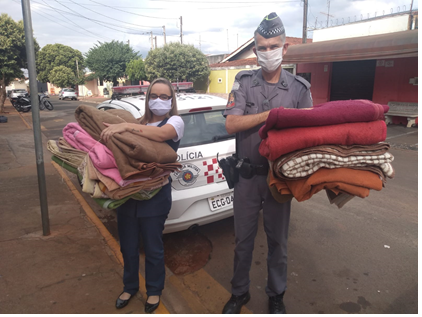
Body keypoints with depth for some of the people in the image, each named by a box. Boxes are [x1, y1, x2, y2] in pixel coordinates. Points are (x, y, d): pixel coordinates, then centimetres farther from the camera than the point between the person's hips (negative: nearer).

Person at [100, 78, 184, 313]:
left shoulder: (175, 121, -3)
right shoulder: (140, 123, 13)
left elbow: (161, 134, -26)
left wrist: (125, 126, -28)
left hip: (155, 196, -5)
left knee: (153, 248, 11)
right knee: (128, 246, 17)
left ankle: (154, 290, 36)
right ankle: (130, 286, 42)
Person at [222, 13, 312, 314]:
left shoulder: (300, 88, -1)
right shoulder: (244, 82, -1)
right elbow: (231, 124, -13)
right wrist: (272, 114, -17)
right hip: (247, 175, 0)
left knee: (278, 240, 15)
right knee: (243, 239, 14)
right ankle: (240, 292, 35)